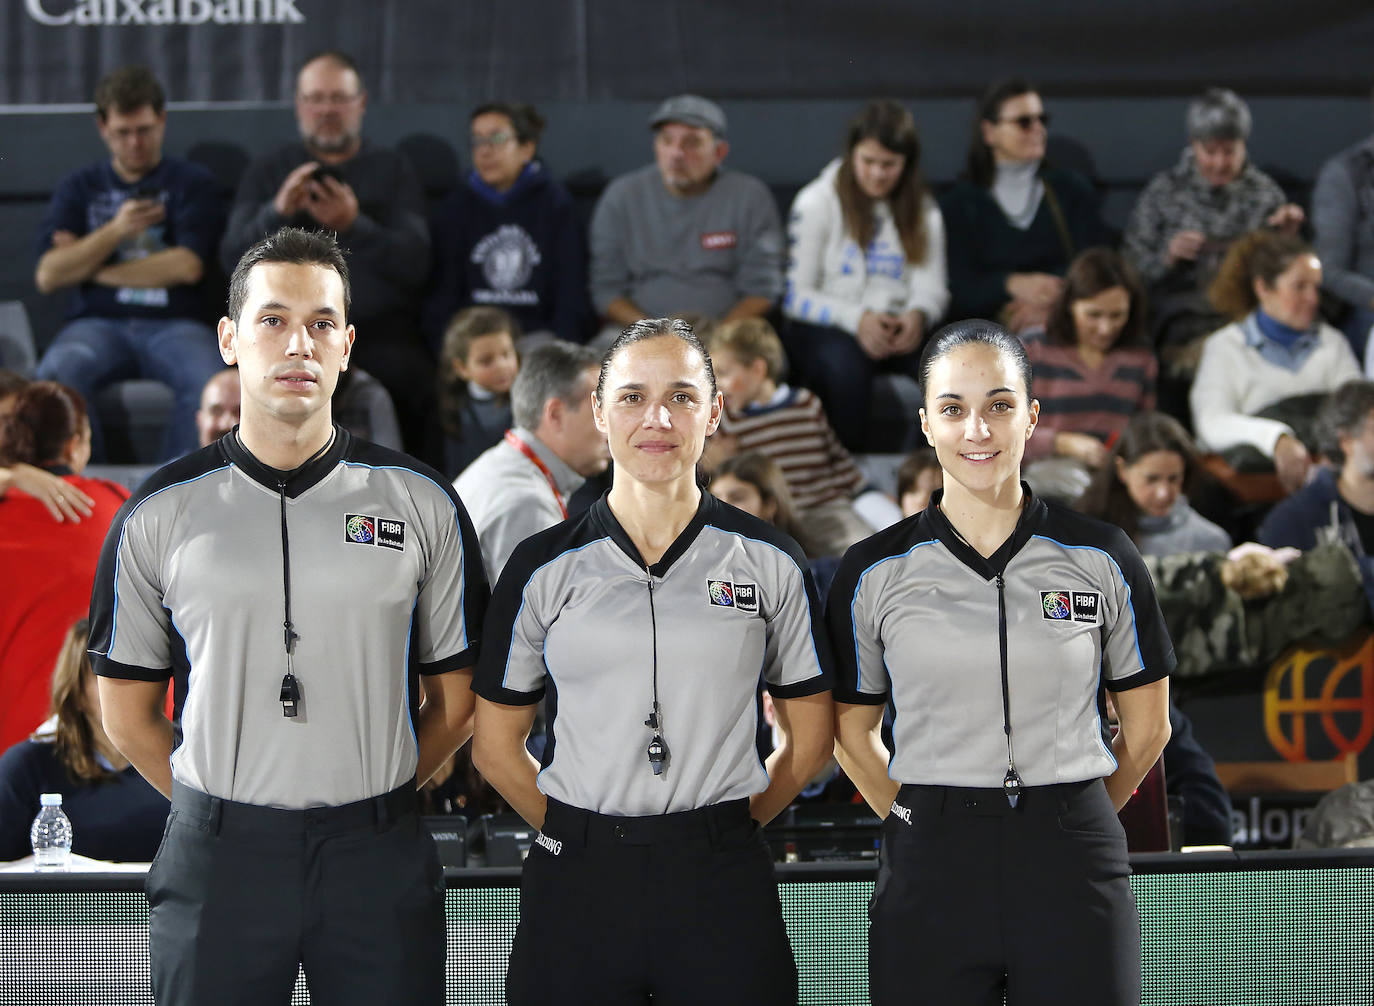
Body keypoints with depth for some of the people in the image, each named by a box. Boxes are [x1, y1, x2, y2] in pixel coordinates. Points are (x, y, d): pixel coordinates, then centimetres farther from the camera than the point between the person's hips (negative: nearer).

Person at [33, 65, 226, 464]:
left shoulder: (191, 182, 13)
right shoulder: (79, 188, 18)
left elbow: (188, 266, -2)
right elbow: (47, 276, 6)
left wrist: (93, 270, 2)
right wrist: (115, 230, -6)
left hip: (173, 324, -1)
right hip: (98, 325, 1)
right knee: (56, 375, -34)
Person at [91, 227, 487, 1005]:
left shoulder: (422, 503, 3)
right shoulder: (161, 515, 3)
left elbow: (455, 701, 8)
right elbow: (129, 713, 8)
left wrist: (370, 803, 6)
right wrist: (229, 814, 5)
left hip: (377, 855, 0)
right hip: (215, 856, 0)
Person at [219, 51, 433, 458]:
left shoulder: (393, 169, 15)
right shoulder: (267, 171, 17)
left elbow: (415, 264, 0)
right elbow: (233, 257, 4)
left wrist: (355, 226, -18)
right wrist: (277, 212, -16)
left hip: (379, 328, 0)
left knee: (407, 376, -32)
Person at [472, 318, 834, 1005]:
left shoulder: (768, 562, 4)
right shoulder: (545, 567, 4)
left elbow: (810, 739, 11)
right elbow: (496, 746, 9)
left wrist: (726, 828, 7)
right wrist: (586, 839, 6)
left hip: (721, 890, 0)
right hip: (578, 888, 0)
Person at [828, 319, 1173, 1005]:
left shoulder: (1102, 558, 3)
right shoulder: (873, 574, 3)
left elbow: (1146, 728, 11)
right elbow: (853, 731, 12)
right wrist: (924, 827, 9)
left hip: (1074, 872, 0)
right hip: (928, 877, 0)